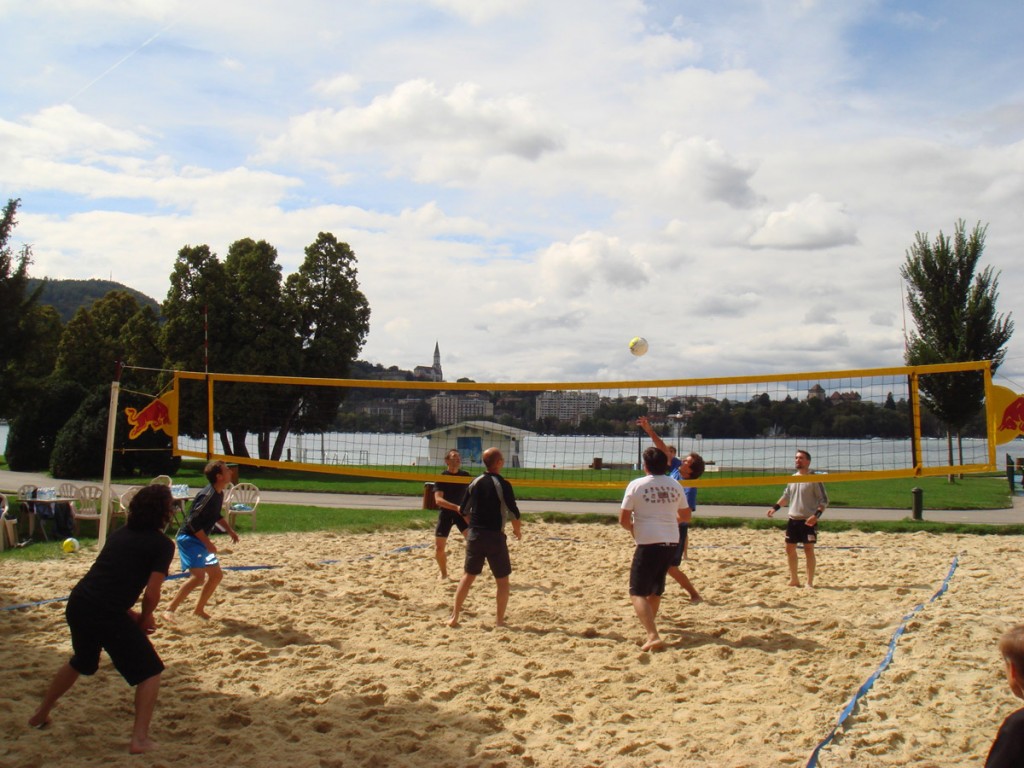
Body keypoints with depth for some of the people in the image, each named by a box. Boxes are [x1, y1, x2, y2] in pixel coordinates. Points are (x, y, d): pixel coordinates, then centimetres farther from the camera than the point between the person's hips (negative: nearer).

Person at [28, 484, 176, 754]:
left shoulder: (121, 532, 17)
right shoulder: (163, 544, -5)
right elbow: (151, 594, -11)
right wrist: (144, 620, 9)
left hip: (78, 602, 8)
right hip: (106, 613, -7)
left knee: (80, 662, 35)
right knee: (149, 671, 9)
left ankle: (41, 715, 48)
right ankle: (139, 739, 4)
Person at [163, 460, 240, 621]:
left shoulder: (219, 494, 6)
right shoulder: (208, 495, -23)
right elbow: (193, 522, -26)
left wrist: (230, 530, 15)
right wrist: (208, 544, -22)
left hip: (200, 540, 10)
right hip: (189, 539, -10)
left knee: (216, 574, 12)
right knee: (198, 577, -21)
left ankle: (199, 609, 24)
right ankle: (169, 610, -14)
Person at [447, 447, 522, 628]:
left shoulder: (475, 482, 4)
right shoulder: (503, 485, -12)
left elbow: (464, 511, 9)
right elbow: (513, 512, -11)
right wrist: (517, 529, 9)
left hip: (474, 535, 5)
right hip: (495, 537, -5)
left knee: (468, 575, 15)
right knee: (502, 580, 8)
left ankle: (454, 617, 13)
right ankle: (500, 621, 10)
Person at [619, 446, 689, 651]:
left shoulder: (636, 485, -7)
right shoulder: (675, 485, 7)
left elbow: (623, 520, -5)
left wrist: (634, 529, 14)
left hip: (648, 542, -5)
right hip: (672, 542, 6)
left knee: (638, 592, -3)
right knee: (655, 587, 25)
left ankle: (653, 636, -19)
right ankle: (649, 622, 44)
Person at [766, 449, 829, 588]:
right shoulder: (793, 478, 11)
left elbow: (824, 500, -9)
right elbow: (786, 495, 24)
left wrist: (817, 515, -23)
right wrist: (775, 507, 12)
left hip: (808, 520, -6)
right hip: (793, 519, 6)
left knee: (809, 549, -4)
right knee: (790, 548, 10)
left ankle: (810, 582, 3)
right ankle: (794, 579, 23)